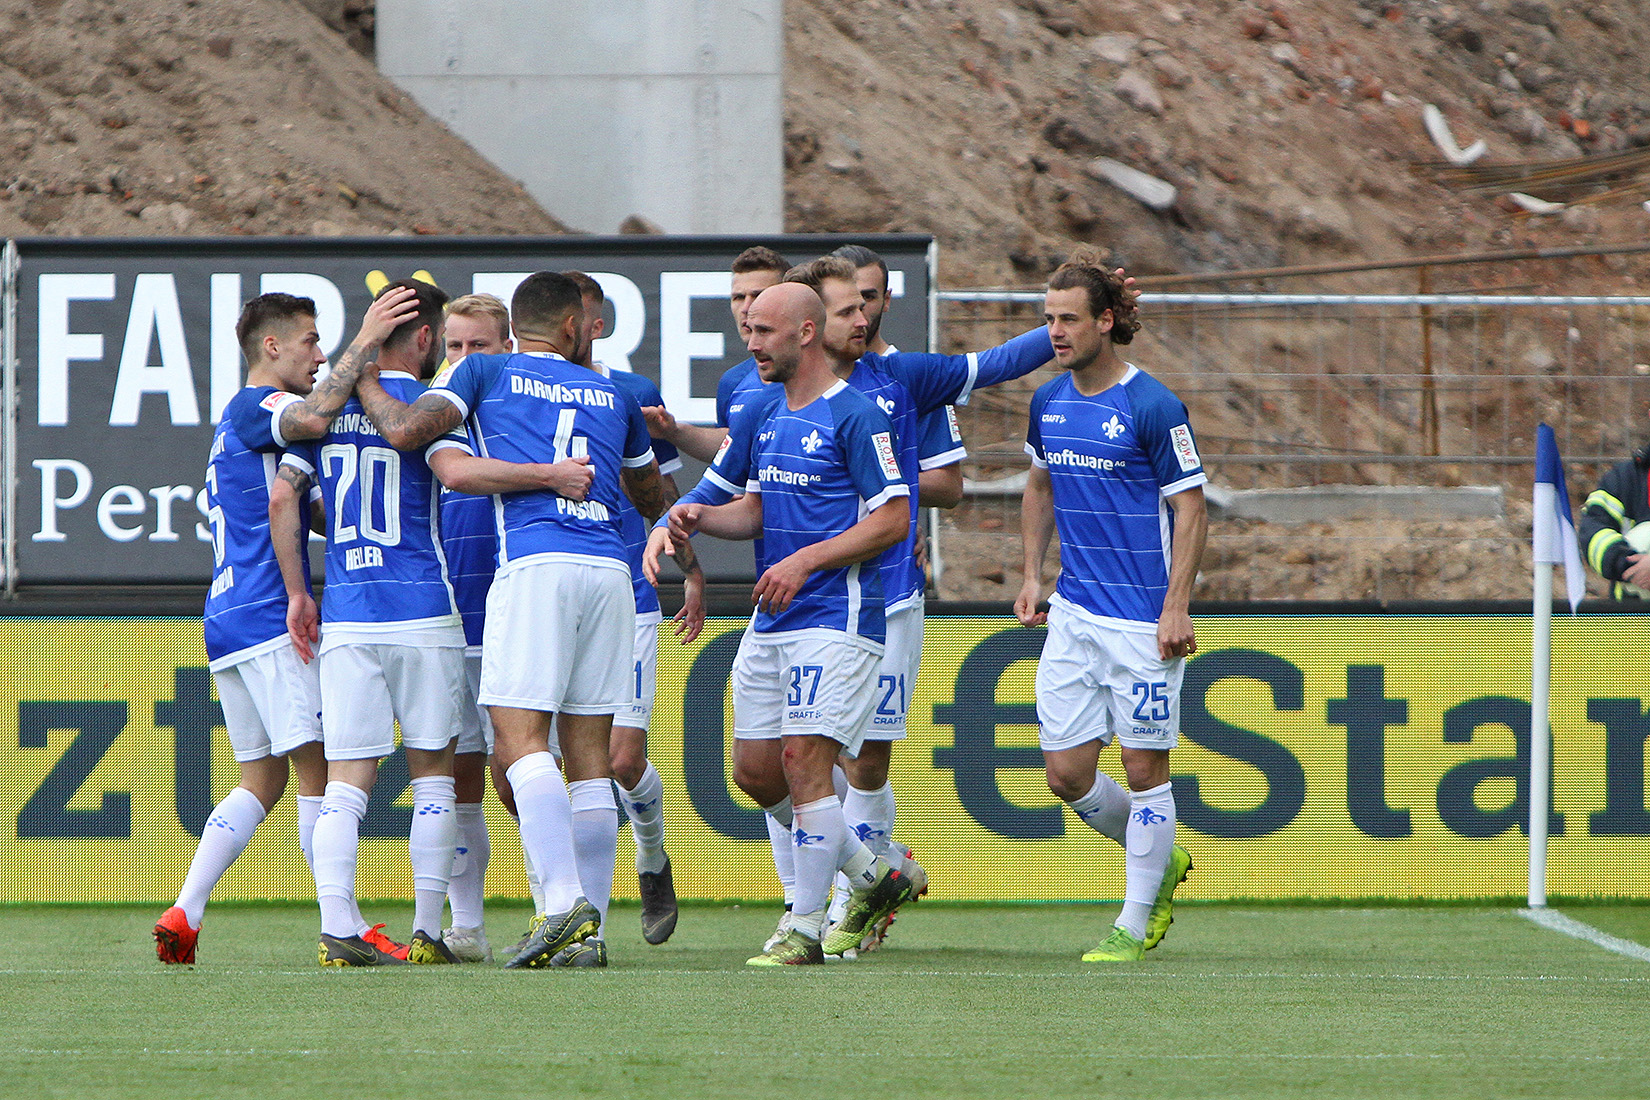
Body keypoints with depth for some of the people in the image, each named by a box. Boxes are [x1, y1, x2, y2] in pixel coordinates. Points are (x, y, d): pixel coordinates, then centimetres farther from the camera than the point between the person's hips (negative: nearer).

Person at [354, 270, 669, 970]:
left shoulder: (487, 372, 12)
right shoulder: (613, 395, 25)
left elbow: (406, 430, 0)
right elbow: (652, 498, 37)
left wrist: (362, 378, 19)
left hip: (534, 563, -5)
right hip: (609, 568, 5)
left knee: (520, 740, -11)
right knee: (589, 756, 6)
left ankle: (564, 901, -28)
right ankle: (589, 932, 4)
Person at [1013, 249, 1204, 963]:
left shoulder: (1153, 407, -12)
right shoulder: (1049, 402, 7)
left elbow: (1191, 510, -10)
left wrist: (1176, 608, -16)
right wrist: (1032, 576, 15)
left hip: (1142, 619, -6)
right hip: (1073, 615, 6)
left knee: (1144, 767, -1)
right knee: (1067, 775, 3)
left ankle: (1134, 923, 9)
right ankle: (1161, 860, 27)